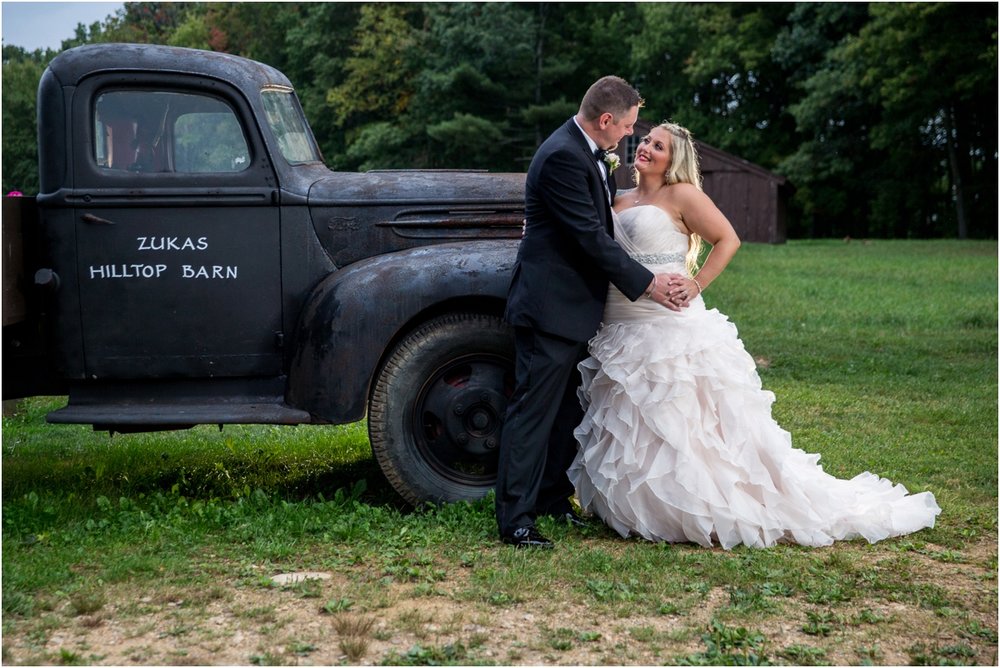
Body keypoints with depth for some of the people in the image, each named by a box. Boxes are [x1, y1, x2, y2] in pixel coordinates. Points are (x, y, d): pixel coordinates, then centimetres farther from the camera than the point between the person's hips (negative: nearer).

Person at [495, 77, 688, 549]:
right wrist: (646, 284, -15)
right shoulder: (562, 157, -20)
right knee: (533, 412, -7)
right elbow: (591, 237, -21)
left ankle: (552, 497, 29)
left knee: (568, 408, 17)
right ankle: (515, 520, -2)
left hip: (575, 306, 10)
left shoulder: (588, 153, 12)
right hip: (550, 306, -10)